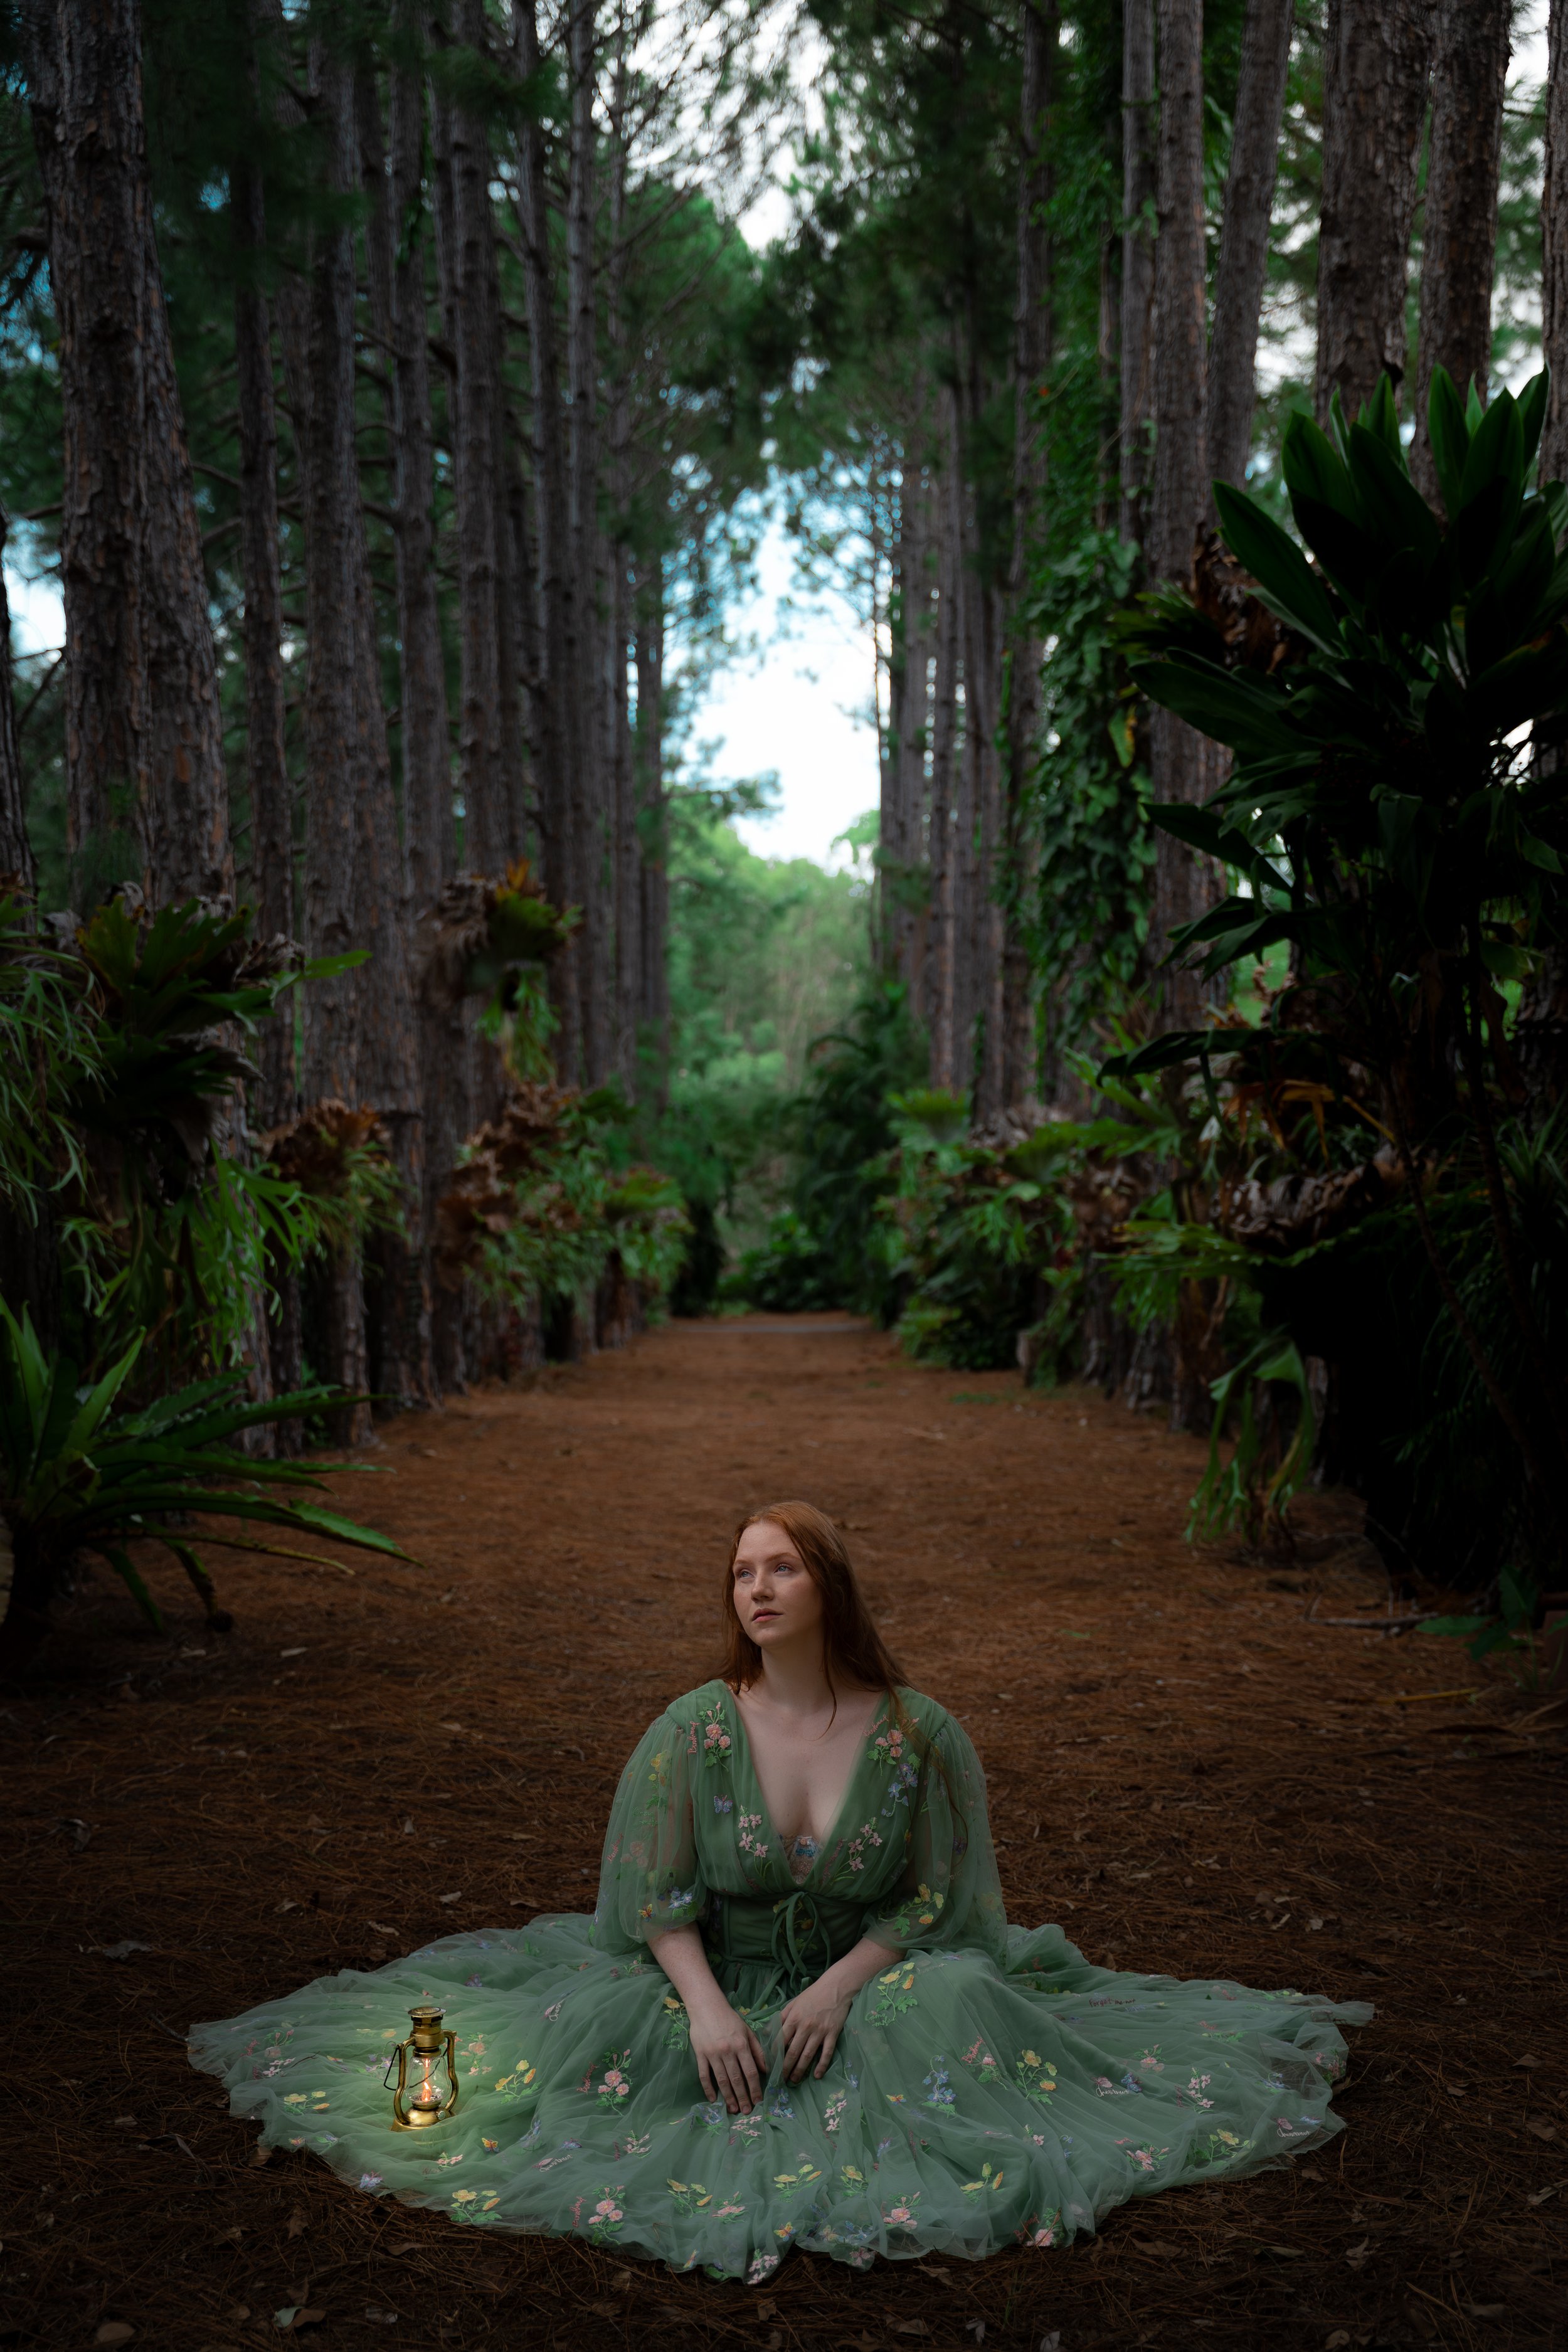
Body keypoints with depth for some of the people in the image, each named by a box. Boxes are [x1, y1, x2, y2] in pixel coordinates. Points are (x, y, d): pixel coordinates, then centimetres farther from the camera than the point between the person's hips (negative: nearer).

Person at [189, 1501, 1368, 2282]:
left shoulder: (918, 1735, -11)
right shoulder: (695, 1730, -8)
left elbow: (935, 1903, -6)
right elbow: (660, 1903, -6)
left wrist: (841, 1987, -20)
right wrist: (707, 2008, -23)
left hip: (869, 1983, 0)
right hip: (720, 1985, 1)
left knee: (947, 2009, -30)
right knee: (603, 2022, -26)